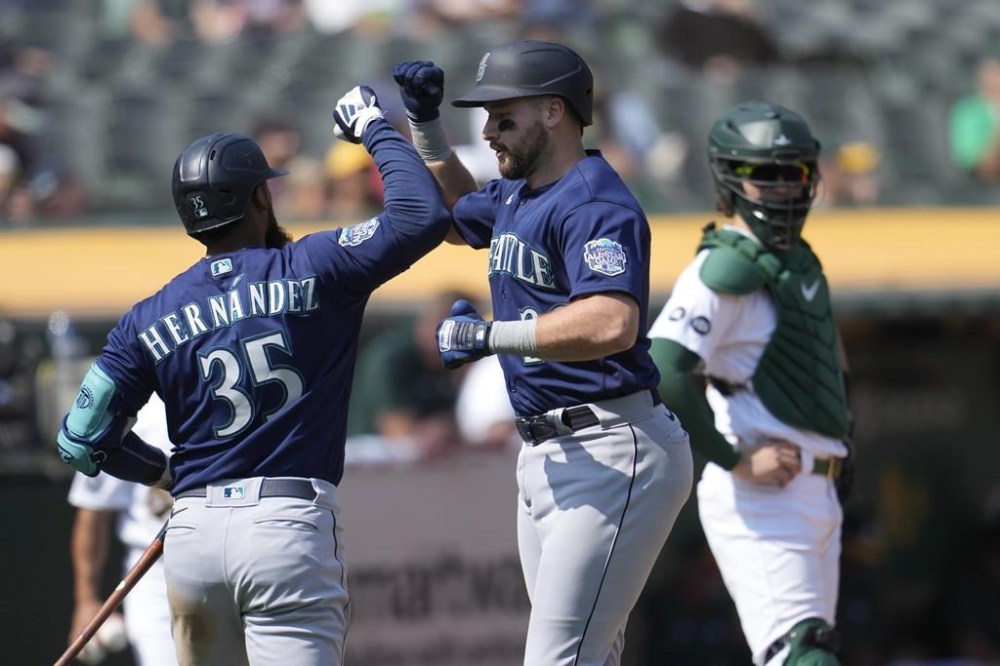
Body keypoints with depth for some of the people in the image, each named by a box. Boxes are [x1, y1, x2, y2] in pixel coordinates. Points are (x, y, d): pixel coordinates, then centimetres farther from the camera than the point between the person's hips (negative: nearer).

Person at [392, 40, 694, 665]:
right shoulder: (516, 196, 16)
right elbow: (457, 214, 41)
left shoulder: (594, 203, -15)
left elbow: (612, 324, -32)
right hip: (546, 458, 11)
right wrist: (425, 123, 26)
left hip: (612, 455, -11)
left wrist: (488, 336, -26)